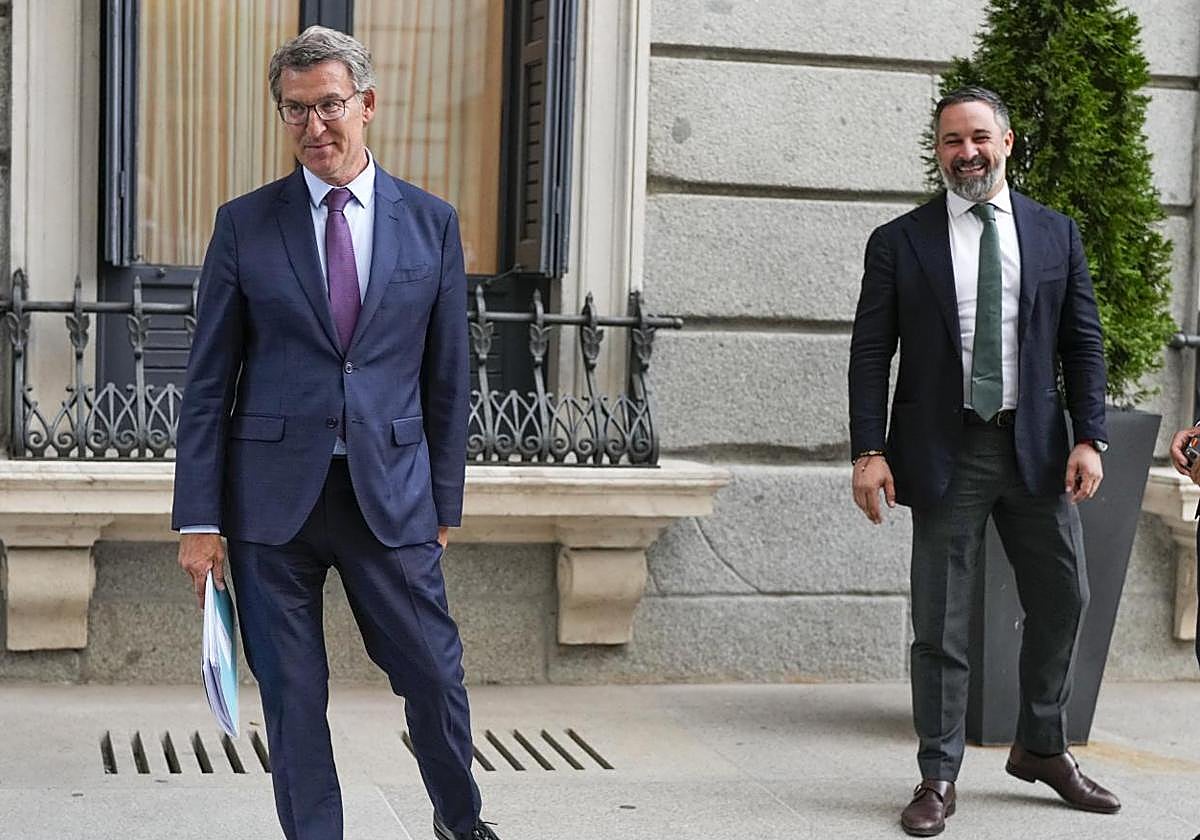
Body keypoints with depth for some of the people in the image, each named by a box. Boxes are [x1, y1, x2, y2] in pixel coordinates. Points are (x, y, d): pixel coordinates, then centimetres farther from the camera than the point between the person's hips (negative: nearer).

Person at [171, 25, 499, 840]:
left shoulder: (431, 222, 6)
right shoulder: (245, 223, 3)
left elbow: (447, 376, 9)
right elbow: (209, 381, 2)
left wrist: (444, 502, 7)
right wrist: (199, 519, -2)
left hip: (391, 495, 1)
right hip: (273, 493, 0)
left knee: (436, 673, 5)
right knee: (292, 696, 5)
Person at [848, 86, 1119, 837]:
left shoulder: (1056, 234, 7)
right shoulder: (899, 242, 1)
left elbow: (1083, 343, 7)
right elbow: (871, 353, -1)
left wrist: (1089, 438, -4)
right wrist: (869, 451, -10)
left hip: (1036, 447, 3)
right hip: (945, 451, -3)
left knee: (1063, 598, 11)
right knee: (941, 623, 2)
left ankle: (1042, 748, 31)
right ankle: (939, 778, 12)